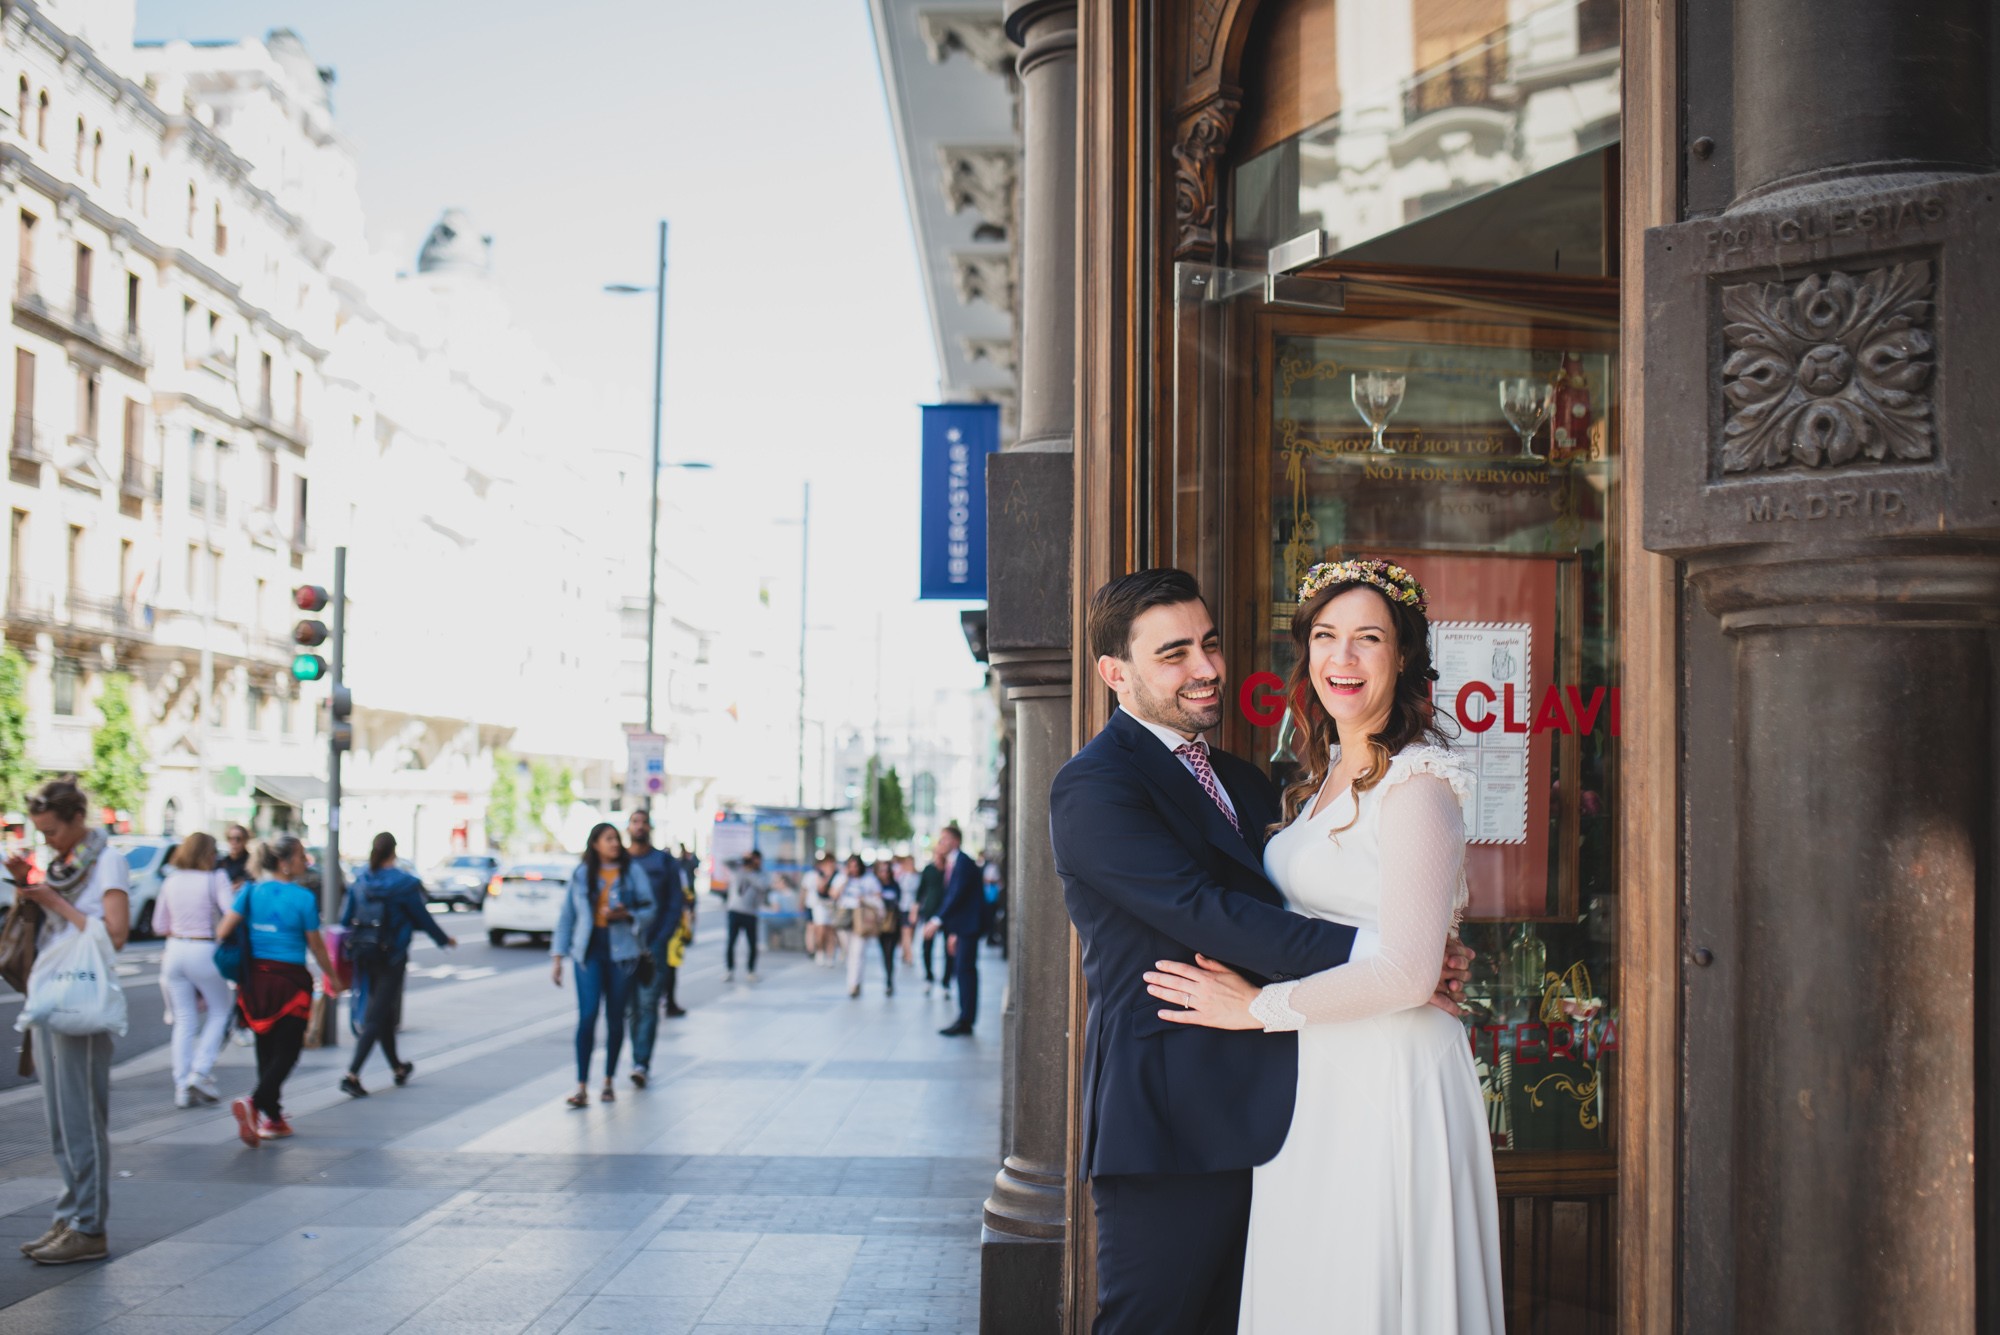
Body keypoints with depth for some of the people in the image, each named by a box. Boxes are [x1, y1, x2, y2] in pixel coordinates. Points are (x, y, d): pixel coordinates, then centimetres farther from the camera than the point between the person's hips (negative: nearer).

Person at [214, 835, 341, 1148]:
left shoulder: (251, 891, 2)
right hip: (290, 979, -5)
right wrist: (333, 978, 12)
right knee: (286, 1052, 0)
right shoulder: (303, 897, -10)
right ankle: (254, 1103, -23)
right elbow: (315, 945, -3)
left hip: (255, 978, 5)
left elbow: (222, 931, -2)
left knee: (266, 1049, 16)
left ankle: (272, 1118, 20)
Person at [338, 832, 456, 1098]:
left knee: (384, 1014, 19)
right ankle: (352, 1075, -12)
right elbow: (423, 919, -5)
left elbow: (345, 919, 4)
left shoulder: (359, 882, 0)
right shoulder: (404, 883, -12)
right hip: (392, 957, -5)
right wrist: (445, 940, 12)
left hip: (366, 956, 5)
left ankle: (397, 1068, 32)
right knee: (376, 1018, -3)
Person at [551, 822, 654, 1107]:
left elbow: (649, 911, 5)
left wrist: (626, 915, -16)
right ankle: (582, 1087, -12)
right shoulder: (580, 875, 7)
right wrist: (558, 956, 7)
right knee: (588, 1014, -12)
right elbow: (566, 916, 11)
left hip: (621, 953, 0)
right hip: (589, 952, 0)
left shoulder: (632, 872, 5)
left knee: (615, 1017, 6)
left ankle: (609, 1080, 21)